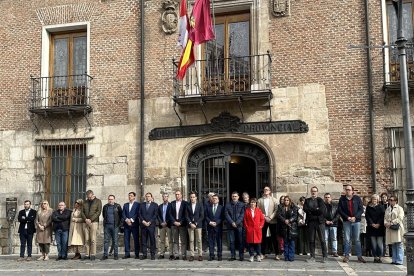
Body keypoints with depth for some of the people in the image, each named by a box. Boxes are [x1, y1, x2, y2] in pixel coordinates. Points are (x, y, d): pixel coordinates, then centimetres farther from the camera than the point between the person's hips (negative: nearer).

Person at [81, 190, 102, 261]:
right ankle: (87, 254, 4)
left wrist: (91, 219, -11)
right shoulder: (85, 202, 18)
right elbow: (82, 212, 13)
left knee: (93, 239, -7)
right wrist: (85, 219, -6)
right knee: (87, 239, 1)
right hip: (86, 222, 4)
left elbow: (98, 212, -4)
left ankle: (93, 254, -3)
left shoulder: (98, 201, 4)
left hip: (94, 222, -4)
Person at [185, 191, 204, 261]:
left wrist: (196, 224, -9)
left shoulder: (200, 205, 2)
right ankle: (191, 255, 4)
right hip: (190, 225, 1)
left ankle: (200, 255, 5)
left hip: (198, 225, -1)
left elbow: (202, 216, -1)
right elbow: (186, 216, 3)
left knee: (199, 240, -1)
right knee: (191, 240, 1)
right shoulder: (188, 205, 6)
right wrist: (190, 223, -10)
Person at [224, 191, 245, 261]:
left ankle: (241, 256, 6)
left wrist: (237, 223, -11)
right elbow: (226, 214, 2)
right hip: (231, 226, 1)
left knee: (240, 241, 0)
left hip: (239, 225, -1)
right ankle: (232, 256, 9)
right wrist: (232, 222, -9)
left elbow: (242, 215, -2)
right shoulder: (228, 205, 10)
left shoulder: (242, 205, 6)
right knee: (231, 241, 2)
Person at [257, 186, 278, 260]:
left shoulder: (274, 200, 5)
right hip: (263, 220, 1)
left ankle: (276, 254, 7)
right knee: (263, 237, 4)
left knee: (274, 237, 2)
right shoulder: (260, 200, 8)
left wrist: (270, 217, -12)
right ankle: (263, 253, 11)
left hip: (272, 221, -1)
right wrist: (264, 217, -9)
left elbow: (276, 210, -3)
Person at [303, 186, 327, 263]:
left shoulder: (320, 200, 5)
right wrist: (316, 209, -8)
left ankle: (325, 256, 7)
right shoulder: (307, 200, 14)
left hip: (320, 222, -3)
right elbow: (305, 209, -3)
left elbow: (322, 210, -11)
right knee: (311, 240, 4)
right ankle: (312, 257, 11)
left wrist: (311, 210, -6)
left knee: (322, 240, -1)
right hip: (310, 222, 3)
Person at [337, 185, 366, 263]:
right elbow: (339, 210, 0)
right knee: (347, 239, -1)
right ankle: (346, 256, 5)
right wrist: (347, 217, -11)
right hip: (346, 221, 0)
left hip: (356, 221, 0)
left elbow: (361, 209, 1)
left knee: (357, 239, 4)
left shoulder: (357, 198, 4)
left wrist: (355, 217, -12)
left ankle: (359, 256, 10)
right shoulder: (342, 199, 4)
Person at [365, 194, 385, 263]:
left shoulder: (381, 207, 7)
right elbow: (367, 216, 3)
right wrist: (372, 224, -10)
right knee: (373, 243, 1)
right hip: (371, 227, 1)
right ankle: (375, 257, 5)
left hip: (380, 227, -1)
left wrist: (378, 224, -12)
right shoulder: (368, 207, 10)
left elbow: (383, 216, -1)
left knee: (380, 243, -5)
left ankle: (379, 257, 1)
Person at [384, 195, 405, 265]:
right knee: (393, 245, 7)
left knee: (399, 245, -7)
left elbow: (400, 218, -10)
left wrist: (391, 223, -15)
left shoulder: (399, 208, 1)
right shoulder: (387, 209, 19)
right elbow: (385, 218, 17)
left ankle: (399, 260, -6)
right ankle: (394, 260, 10)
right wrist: (385, 223, -5)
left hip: (397, 228, -5)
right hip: (390, 229, 5)